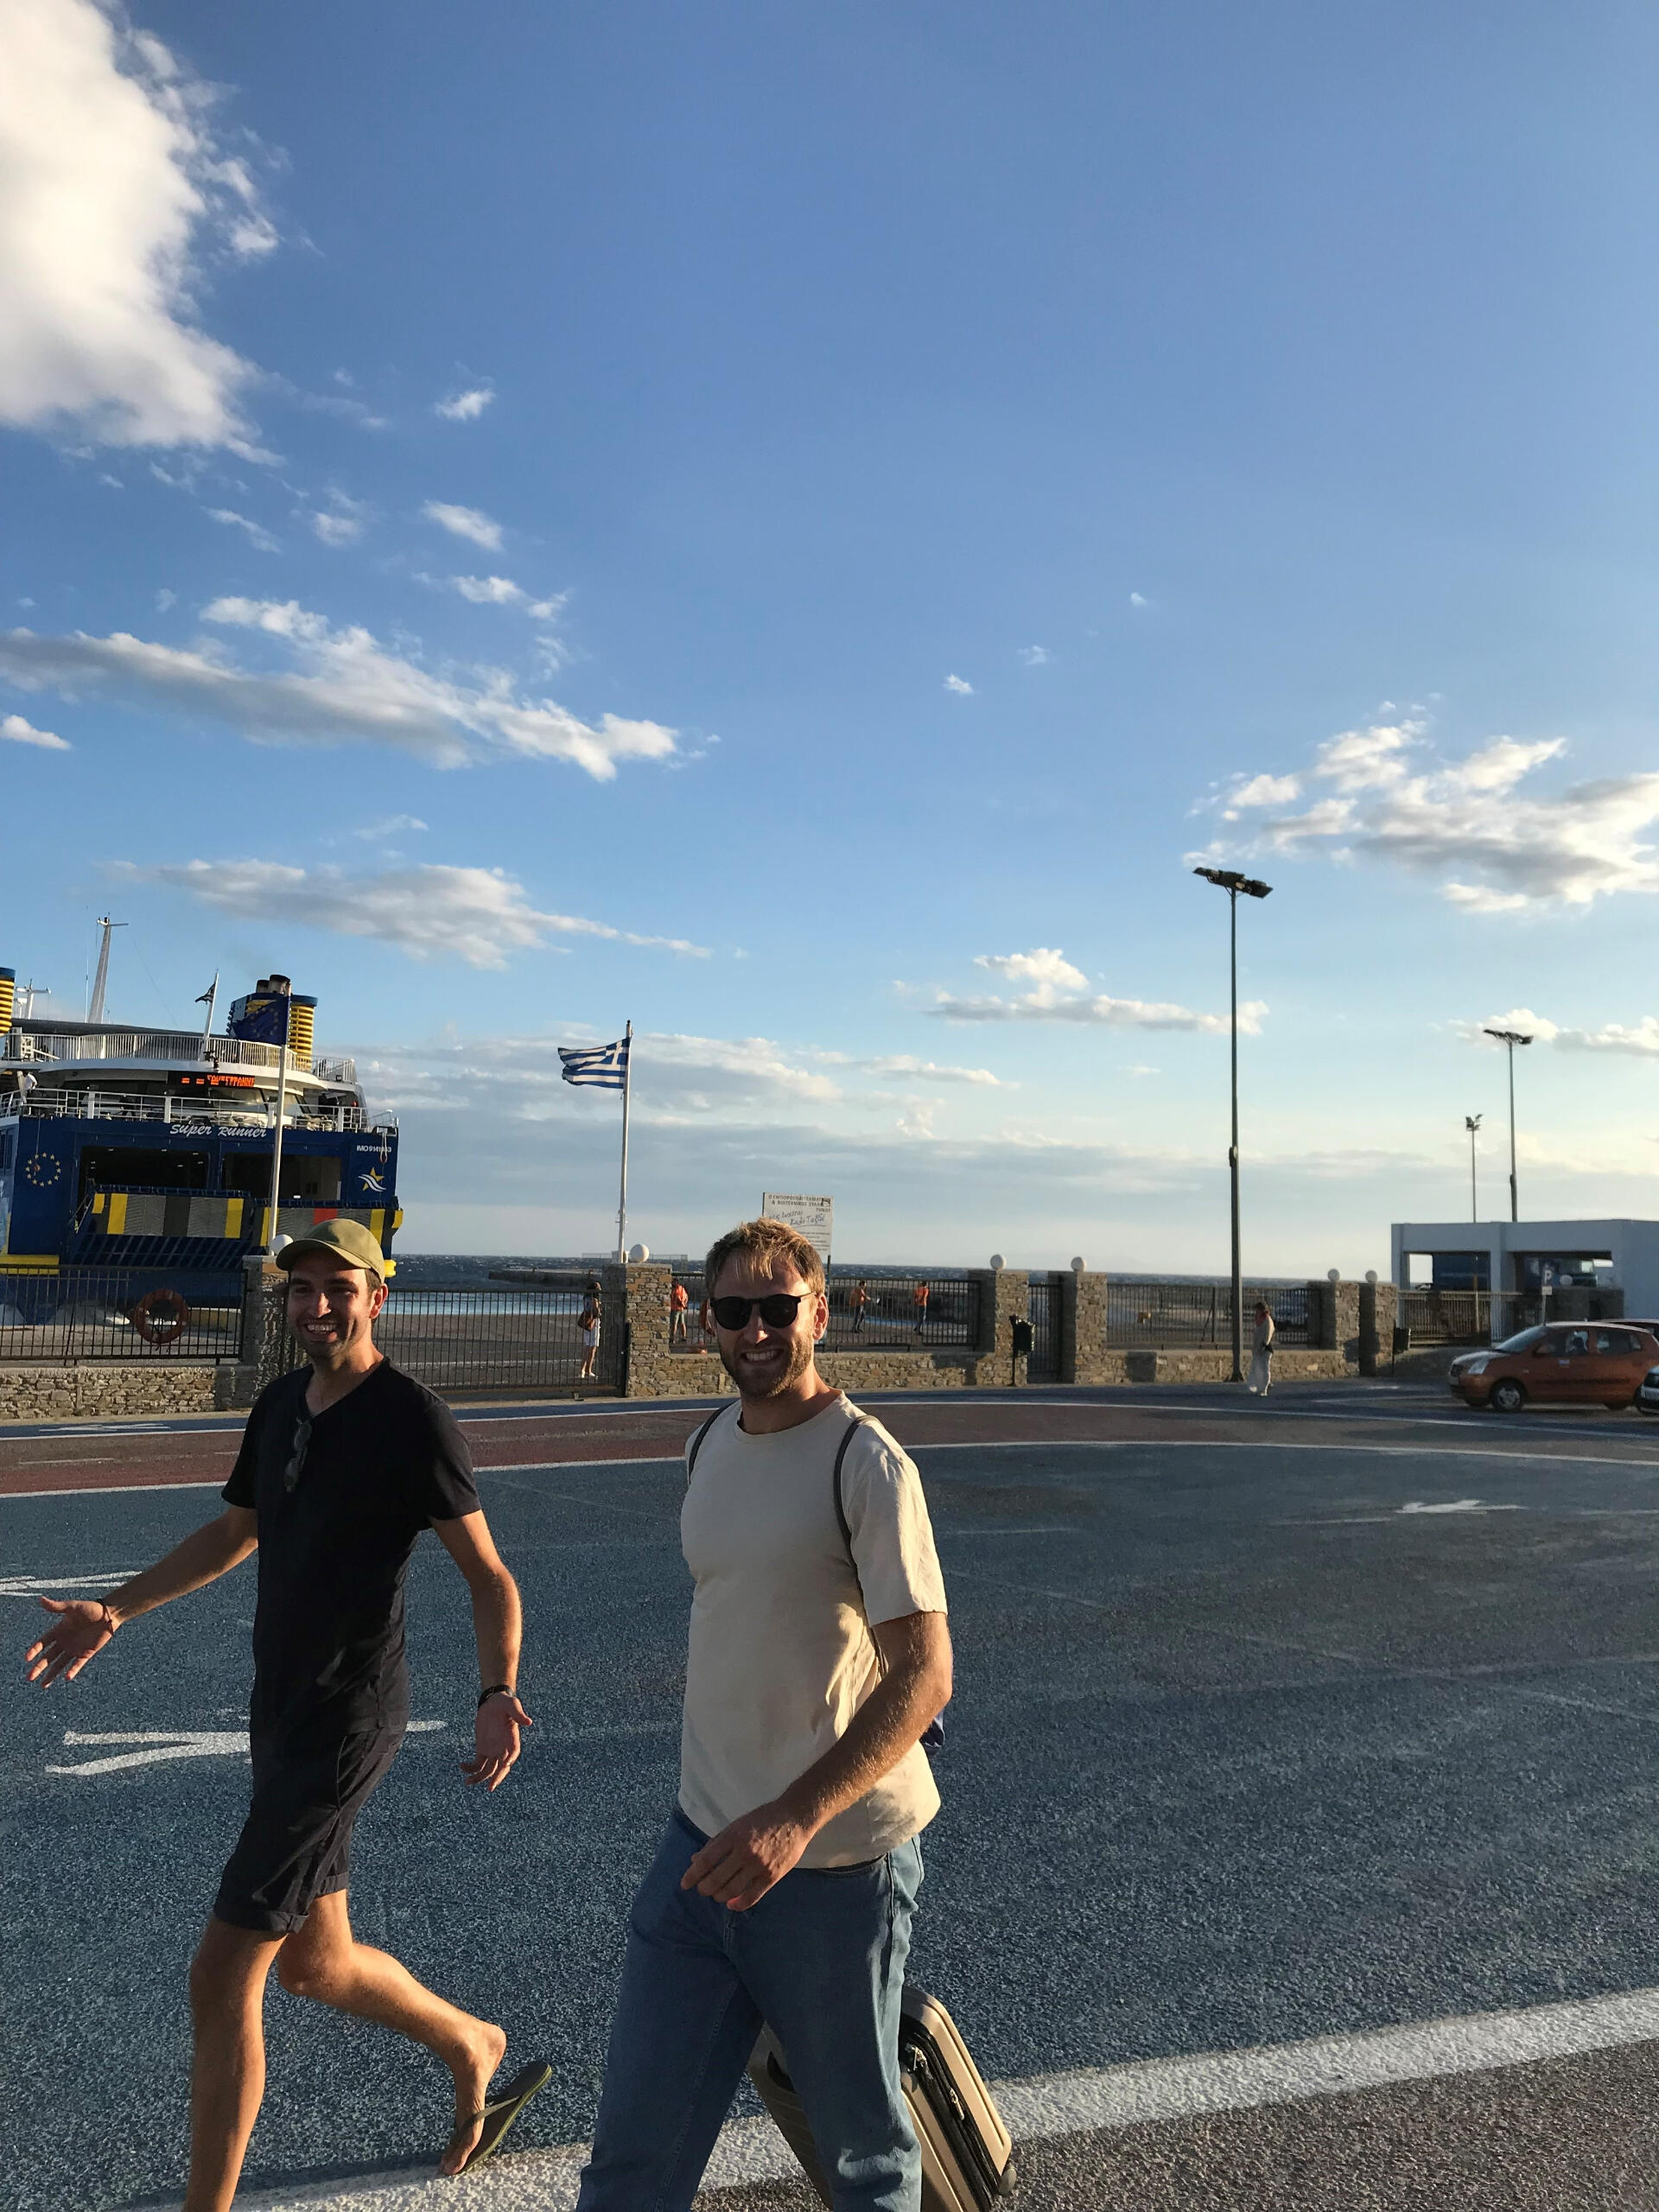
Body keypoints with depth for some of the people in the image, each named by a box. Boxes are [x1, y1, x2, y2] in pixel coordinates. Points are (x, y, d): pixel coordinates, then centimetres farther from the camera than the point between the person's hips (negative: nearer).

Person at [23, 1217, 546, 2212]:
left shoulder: (412, 1417, -17)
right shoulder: (279, 1406, 6)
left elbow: (489, 1575, -16)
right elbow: (234, 1533, 21)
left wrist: (499, 1695, -29)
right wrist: (114, 1611, 17)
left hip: (348, 1721, -8)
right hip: (280, 1712, 8)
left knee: (223, 1976, -3)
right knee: (314, 1961, 20)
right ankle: (473, 2046, 43)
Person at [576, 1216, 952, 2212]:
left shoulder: (866, 1462, -17)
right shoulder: (707, 1445, 7)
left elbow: (925, 1672, -22)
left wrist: (796, 1818, -31)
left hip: (833, 1861, -6)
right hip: (706, 1843, 6)